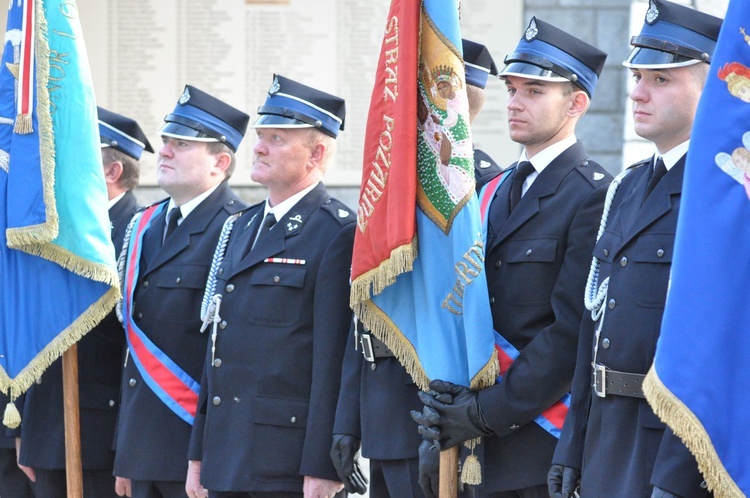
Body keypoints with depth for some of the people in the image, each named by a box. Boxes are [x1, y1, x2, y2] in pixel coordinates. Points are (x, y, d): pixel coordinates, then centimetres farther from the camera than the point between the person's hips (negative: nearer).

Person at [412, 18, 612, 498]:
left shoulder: (595, 196, -9)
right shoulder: (495, 192, 17)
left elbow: (572, 332, -16)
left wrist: (487, 412, -16)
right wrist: (448, 412, 0)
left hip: (554, 442, -7)